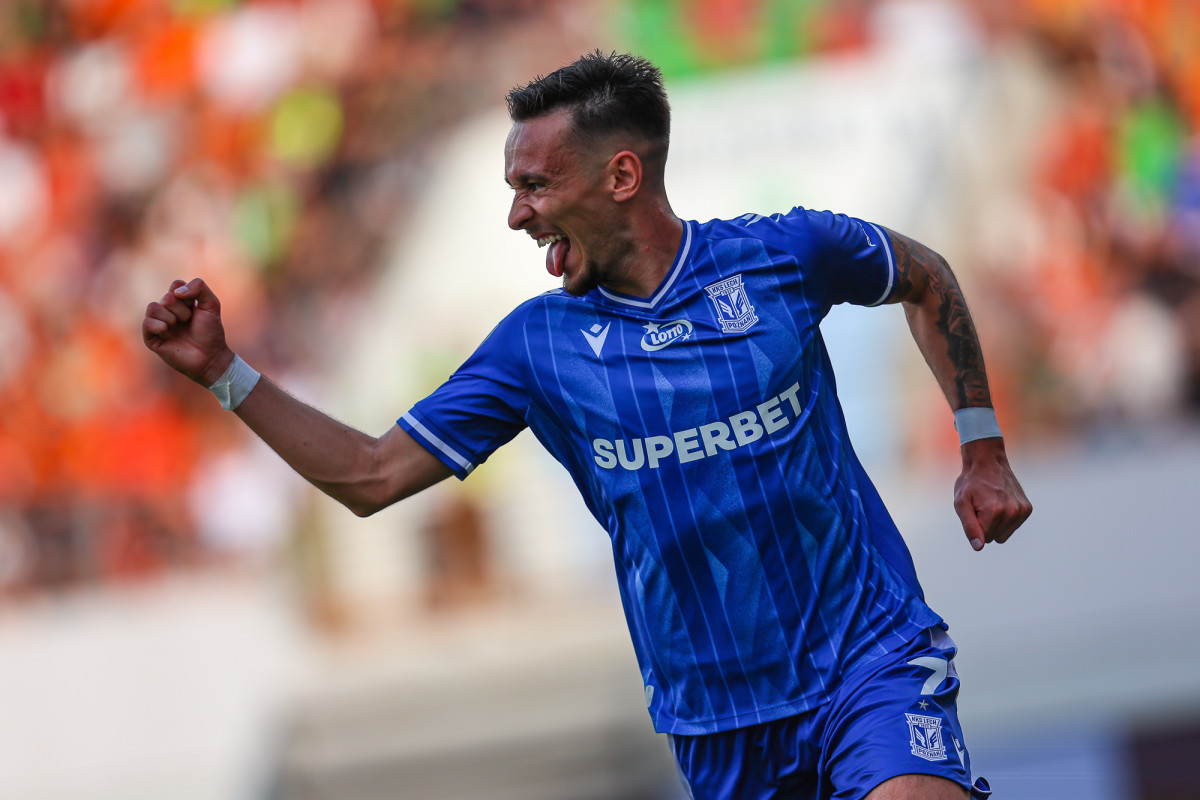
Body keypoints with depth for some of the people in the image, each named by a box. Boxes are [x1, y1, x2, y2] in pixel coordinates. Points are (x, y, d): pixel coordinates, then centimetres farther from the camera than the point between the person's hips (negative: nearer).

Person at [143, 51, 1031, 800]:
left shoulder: (782, 255, -4)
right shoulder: (538, 344, 1)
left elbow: (925, 278, 16)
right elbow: (373, 476, 4)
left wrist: (984, 451, 12)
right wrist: (222, 370, -3)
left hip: (870, 661, -3)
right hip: (718, 720, 3)